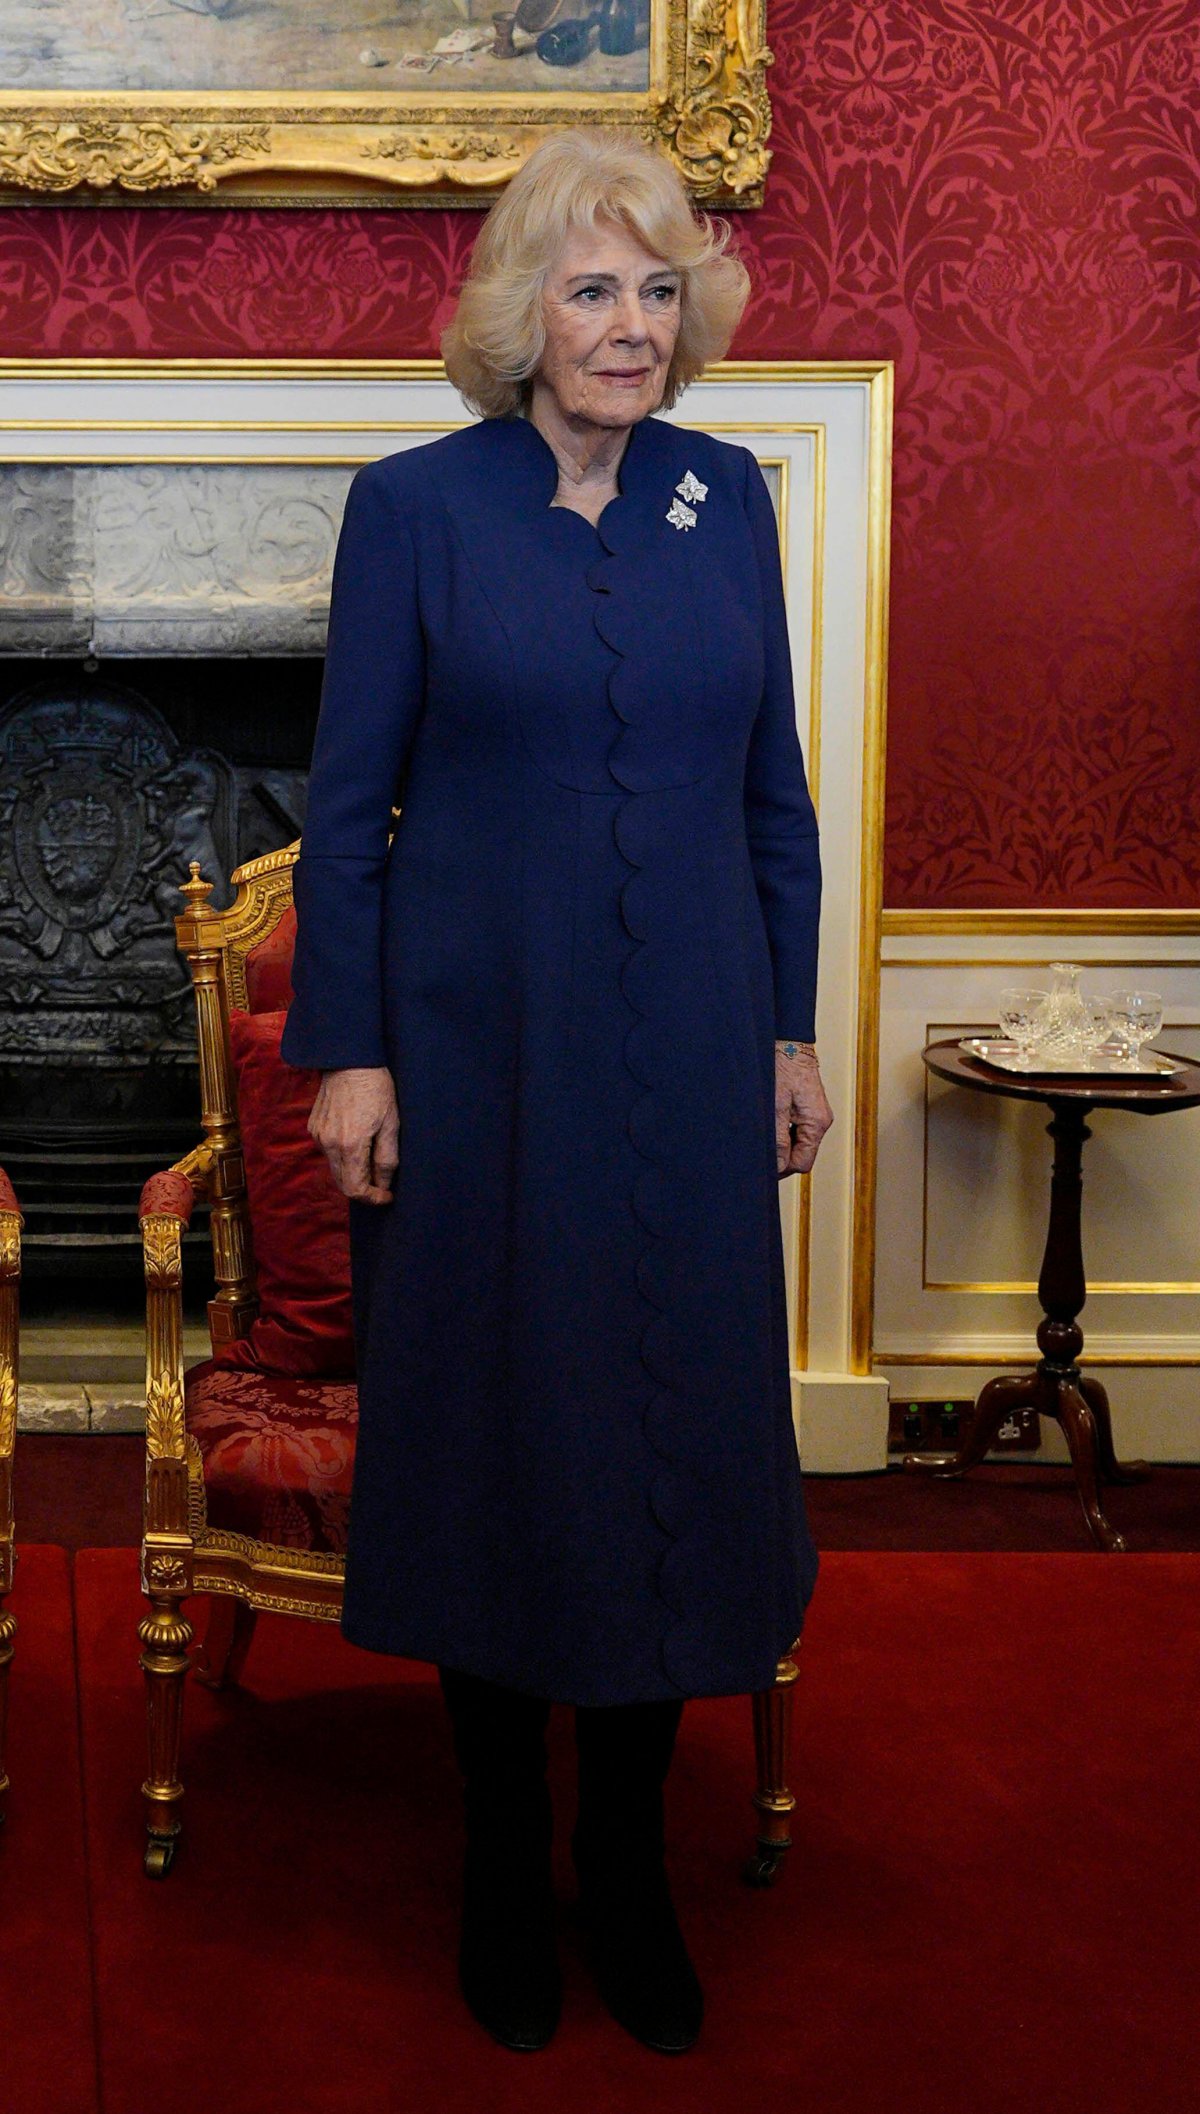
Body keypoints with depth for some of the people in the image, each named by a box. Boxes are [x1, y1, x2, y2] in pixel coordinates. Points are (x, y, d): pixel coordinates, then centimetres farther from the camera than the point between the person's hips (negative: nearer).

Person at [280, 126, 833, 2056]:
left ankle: (632, 1872, 25)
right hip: (481, 1048, -3)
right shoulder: (417, 506, -4)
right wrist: (348, 1051, -7)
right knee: (493, 1438, 6)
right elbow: (347, 803, -3)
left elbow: (774, 792, 11)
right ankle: (506, 1867, 25)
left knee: (675, 1435, 8)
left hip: (689, 1054, 3)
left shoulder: (727, 501, 6)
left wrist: (792, 1028, 8)